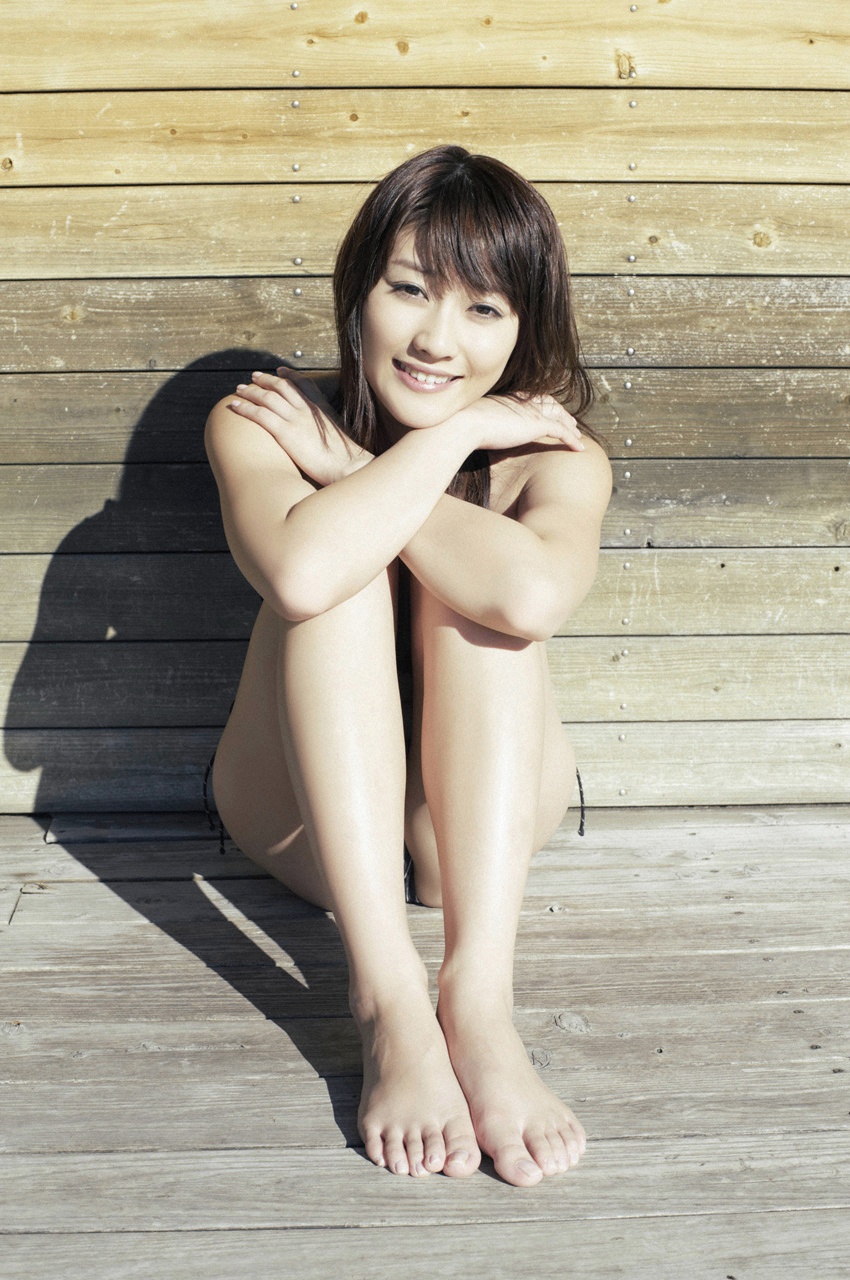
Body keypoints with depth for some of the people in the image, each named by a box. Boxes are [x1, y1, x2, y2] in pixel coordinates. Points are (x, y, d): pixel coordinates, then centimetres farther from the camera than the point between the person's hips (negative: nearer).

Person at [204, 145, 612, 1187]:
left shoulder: (557, 460, -11)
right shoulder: (262, 423, -10)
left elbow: (533, 593, -37)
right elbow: (301, 572, -35)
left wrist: (346, 466, -25)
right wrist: (452, 434, -25)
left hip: (481, 822, 1)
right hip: (308, 820, 0)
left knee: (489, 583, -26)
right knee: (344, 567, -27)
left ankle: (480, 997, -36)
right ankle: (387, 996, -36)